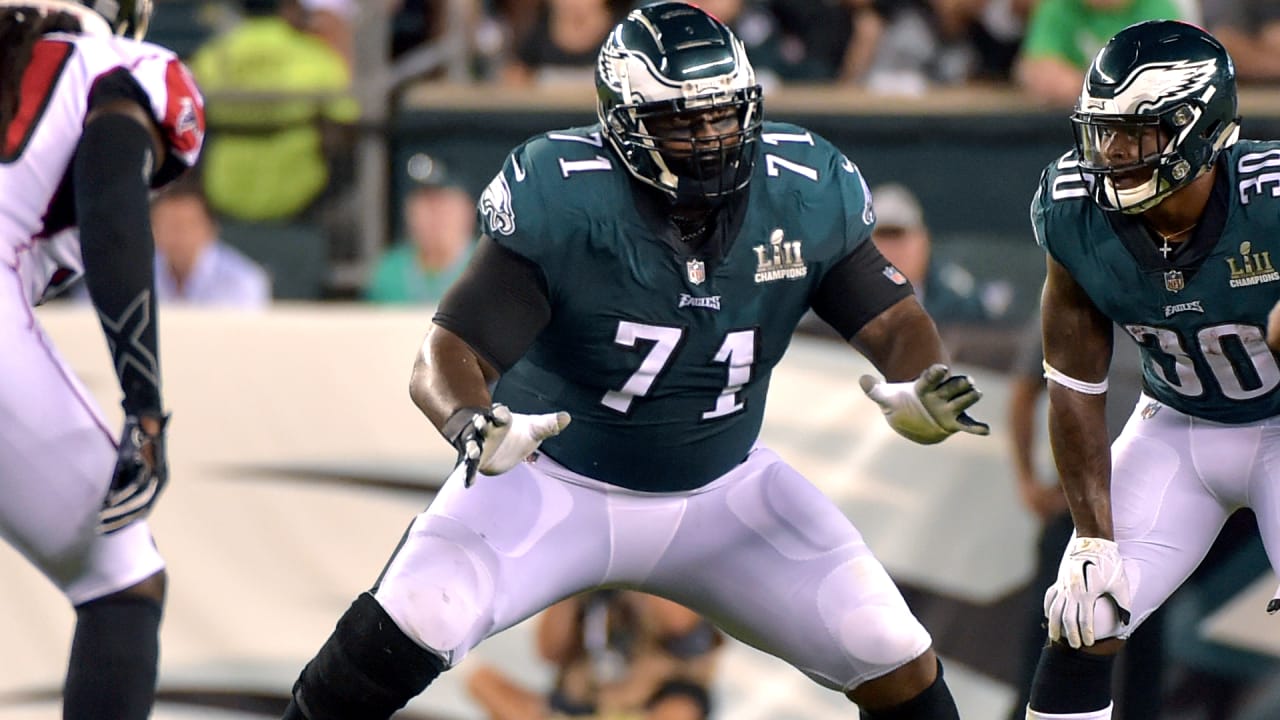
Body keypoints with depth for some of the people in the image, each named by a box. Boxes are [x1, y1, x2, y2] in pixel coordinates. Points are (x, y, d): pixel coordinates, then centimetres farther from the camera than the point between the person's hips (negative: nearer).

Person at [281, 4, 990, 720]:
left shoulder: (806, 197, -15)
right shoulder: (560, 201, -26)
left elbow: (894, 322, -9)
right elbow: (448, 355, -27)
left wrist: (919, 394, -33)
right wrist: (474, 427, -51)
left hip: (721, 492, 3)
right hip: (557, 481, -3)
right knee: (409, 625, -24)